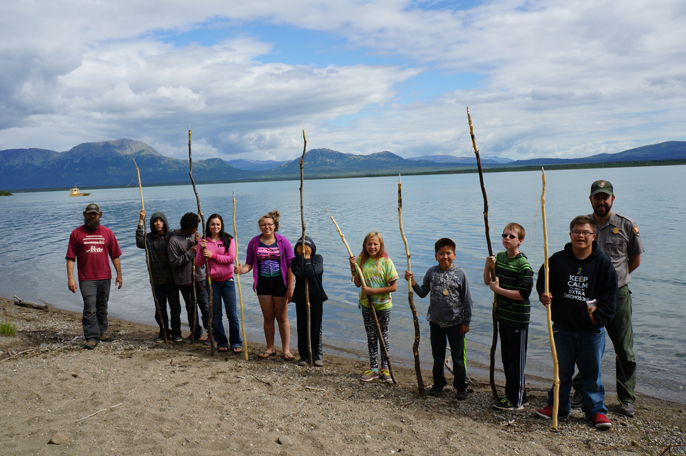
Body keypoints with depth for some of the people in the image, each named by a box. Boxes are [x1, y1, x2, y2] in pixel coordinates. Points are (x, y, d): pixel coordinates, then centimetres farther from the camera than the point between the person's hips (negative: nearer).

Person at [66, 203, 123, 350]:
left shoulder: (107, 232, 8)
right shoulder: (76, 233, 2)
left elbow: (115, 255, 9)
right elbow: (70, 257, -1)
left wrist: (119, 274, 7)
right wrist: (70, 278, -8)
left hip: (105, 277, 3)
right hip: (86, 278, -3)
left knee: (102, 308, 13)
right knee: (90, 308, -7)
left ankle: (102, 332, 27)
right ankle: (92, 337, -2)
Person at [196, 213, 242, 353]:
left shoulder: (228, 240, 1)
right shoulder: (203, 242, 3)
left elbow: (231, 258, -10)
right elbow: (198, 264, 0)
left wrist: (213, 255, -16)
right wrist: (202, 250, -15)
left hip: (227, 280, -1)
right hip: (212, 281, 1)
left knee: (232, 314, 1)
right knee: (215, 315, 7)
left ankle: (236, 343, 13)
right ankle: (221, 343, 21)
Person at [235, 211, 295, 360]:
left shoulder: (283, 241, -5)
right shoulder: (254, 242, 1)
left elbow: (290, 265, -5)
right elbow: (249, 263, 3)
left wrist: (290, 288, -9)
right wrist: (241, 270, -20)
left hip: (280, 283, -2)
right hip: (263, 283, 2)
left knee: (282, 318, 5)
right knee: (268, 317, 11)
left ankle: (286, 349, 16)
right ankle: (270, 348, 25)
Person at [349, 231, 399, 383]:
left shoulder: (386, 262, -11)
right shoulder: (361, 260, 0)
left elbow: (393, 287, -13)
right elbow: (358, 284, 1)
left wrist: (373, 291, -18)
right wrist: (354, 268, -12)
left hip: (383, 305, -3)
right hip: (366, 305, 3)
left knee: (383, 337, 8)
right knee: (371, 337, 11)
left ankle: (385, 368, 22)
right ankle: (373, 369, 22)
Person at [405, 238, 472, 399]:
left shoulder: (460, 273, -8)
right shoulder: (431, 272, -1)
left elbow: (467, 299, -4)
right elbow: (423, 293, 3)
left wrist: (466, 322, -4)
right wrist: (412, 282, -13)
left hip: (456, 322, -2)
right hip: (436, 321, 3)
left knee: (458, 356, 7)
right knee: (437, 356, 15)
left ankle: (460, 387, 23)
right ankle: (438, 384, 31)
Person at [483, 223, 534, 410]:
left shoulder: (523, 264, -17)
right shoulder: (499, 257, 7)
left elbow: (523, 294, -22)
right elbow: (487, 281, 13)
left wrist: (497, 289, -17)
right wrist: (487, 265, -5)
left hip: (518, 319, -8)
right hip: (503, 315, 8)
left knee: (516, 360, 3)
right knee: (506, 358, 16)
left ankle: (516, 400, 14)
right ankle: (512, 394, 30)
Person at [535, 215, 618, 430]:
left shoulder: (603, 263, -3)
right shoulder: (557, 260, -1)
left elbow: (610, 294, 0)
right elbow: (542, 281, 8)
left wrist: (600, 316, -9)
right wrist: (544, 295, -12)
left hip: (592, 329, -1)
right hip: (563, 326, 1)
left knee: (592, 371, 9)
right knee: (562, 370, 14)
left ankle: (596, 410, 25)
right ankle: (558, 405, 29)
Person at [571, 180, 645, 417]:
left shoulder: (627, 225, -3)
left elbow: (635, 260, 8)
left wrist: (615, 276, 6)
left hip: (618, 294, -1)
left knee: (624, 349, 6)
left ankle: (627, 398, 21)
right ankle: (580, 392, 25)